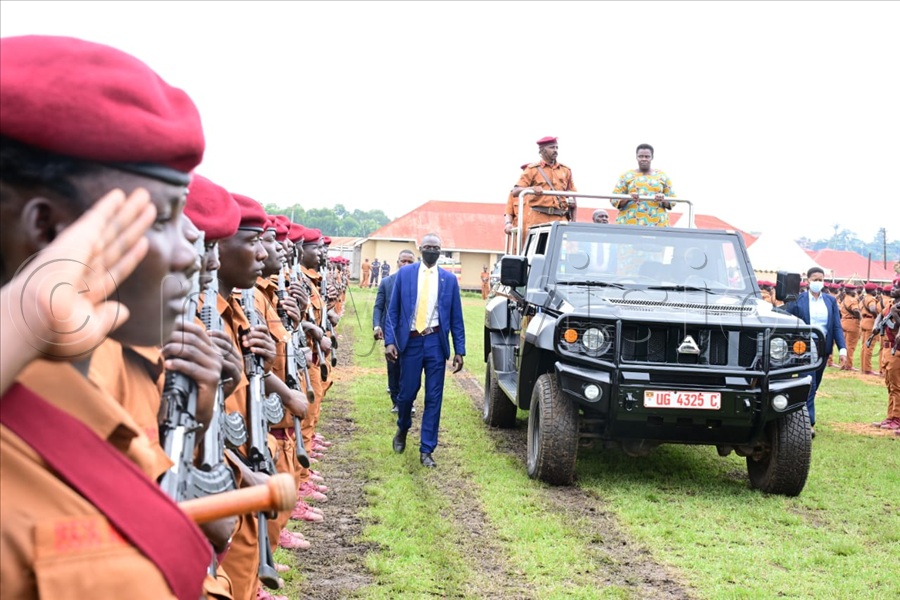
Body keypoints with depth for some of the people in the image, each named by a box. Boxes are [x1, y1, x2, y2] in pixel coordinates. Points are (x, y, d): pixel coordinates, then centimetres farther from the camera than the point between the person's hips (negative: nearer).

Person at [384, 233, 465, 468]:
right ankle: (402, 429, 36)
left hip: (435, 342, 1)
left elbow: (456, 317, 6)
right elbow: (393, 310, 3)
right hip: (411, 341, -1)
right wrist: (390, 341, -7)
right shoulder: (404, 273, 3)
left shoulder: (449, 279, 5)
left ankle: (426, 450, 9)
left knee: (433, 398, 1)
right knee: (406, 393, 5)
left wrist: (459, 350, 2)